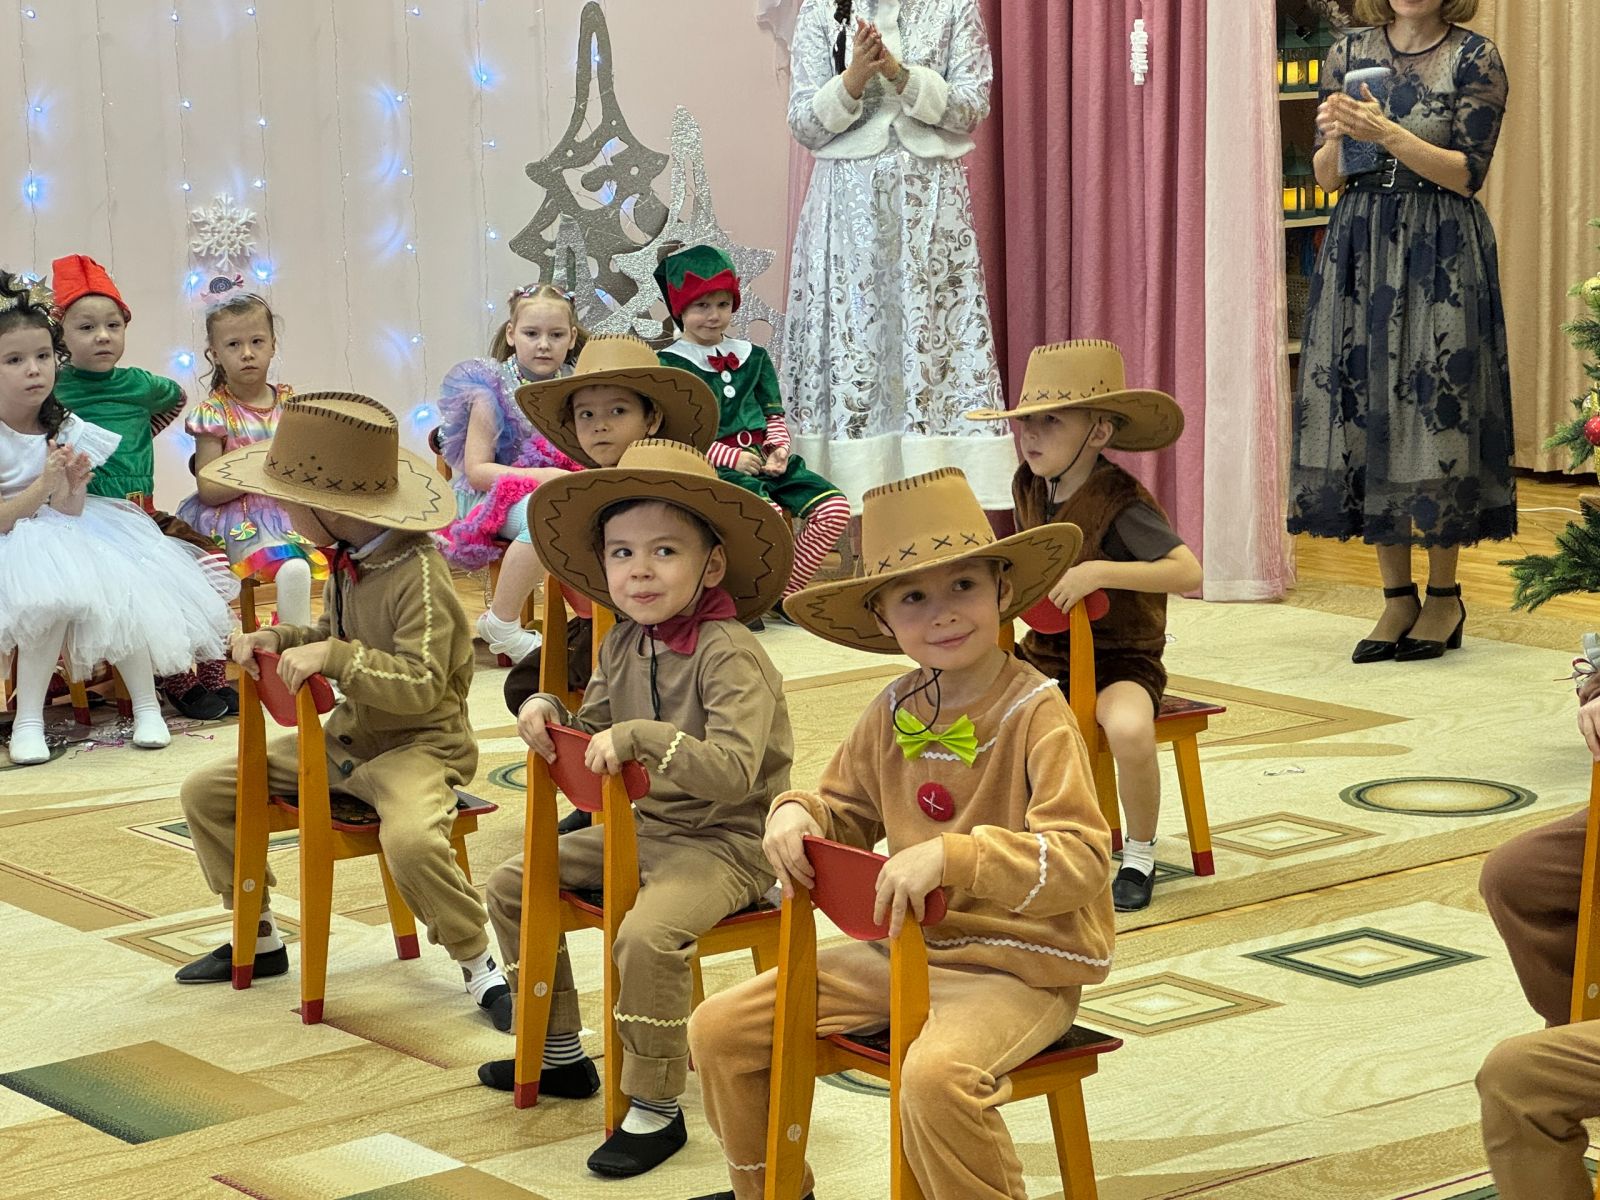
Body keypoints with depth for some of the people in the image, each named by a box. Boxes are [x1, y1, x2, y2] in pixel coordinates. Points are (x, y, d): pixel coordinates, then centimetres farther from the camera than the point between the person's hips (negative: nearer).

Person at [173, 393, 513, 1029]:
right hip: (346, 736, 9)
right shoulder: (348, 560, 2)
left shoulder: (417, 576, -24)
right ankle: (260, 940, 20)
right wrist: (279, 638, 1)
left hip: (419, 742, -9)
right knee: (206, 790, 7)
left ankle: (480, 968, -19)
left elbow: (421, 686, -30)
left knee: (411, 839, -41)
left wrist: (334, 656, -37)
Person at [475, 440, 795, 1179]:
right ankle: (560, 1055, 26)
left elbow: (734, 770, -32)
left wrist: (640, 738, -36)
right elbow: (591, 735, 16)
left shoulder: (729, 654, -21)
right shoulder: (625, 643, 4)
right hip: (640, 829, 9)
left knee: (647, 936, -35)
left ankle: (656, 1111, -17)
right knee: (512, 886, 13)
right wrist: (549, 714, -5)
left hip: (723, 844, -9)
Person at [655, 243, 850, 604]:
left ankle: (785, 592, -1)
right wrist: (733, 458, -15)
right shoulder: (669, 364, 1)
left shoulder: (752, 356, 17)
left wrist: (779, 449, -2)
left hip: (764, 457, 6)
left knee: (835, 508, -14)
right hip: (714, 466, -6)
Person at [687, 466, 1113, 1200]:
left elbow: (1081, 859, -25)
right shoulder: (893, 713, 4)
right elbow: (847, 809, 20)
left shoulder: (1037, 714, -16)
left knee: (935, 1077, -38)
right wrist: (798, 816, -4)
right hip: (904, 952, 7)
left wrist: (952, 857, -36)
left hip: (1017, 971, -7)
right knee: (720, 1029, 3)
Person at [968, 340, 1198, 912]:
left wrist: (1099, 571, -37)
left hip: (1119, 660, -7)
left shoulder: (1121, 503, -20)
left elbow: (1188, 572, -32)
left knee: (1128, 730, -38)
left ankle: (1140, 855, -9)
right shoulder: (1028, 486, 3)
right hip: (1044, 654, 7)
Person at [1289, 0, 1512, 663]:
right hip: (1359, 249, 4)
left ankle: (1444, 596, 9)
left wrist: (1386, 134, -19)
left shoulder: (1474, 59, -2)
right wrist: (1334, 140, -13)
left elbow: (1466, 174, -9)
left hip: (1439, 259, -4)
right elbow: (1328, 178, 9)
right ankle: (1397, 596, 11)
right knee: (1362, 410, 2)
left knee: (1436, 409, -4)